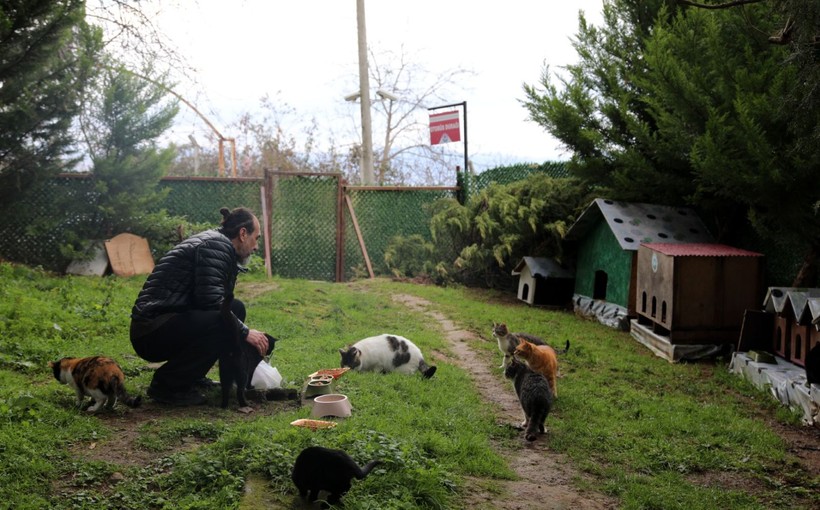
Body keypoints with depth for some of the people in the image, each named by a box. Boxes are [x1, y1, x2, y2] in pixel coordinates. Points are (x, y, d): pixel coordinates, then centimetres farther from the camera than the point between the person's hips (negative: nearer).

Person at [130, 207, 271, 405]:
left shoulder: (217, 244, 19)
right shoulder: (216, 245, -11)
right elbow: (211, 301, -23)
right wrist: (245, 332, -13)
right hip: (151, 333, -10)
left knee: (235, 309, 8)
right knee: (223, 321, -28)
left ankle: (192, 375, 11)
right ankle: (167, 385, -12)